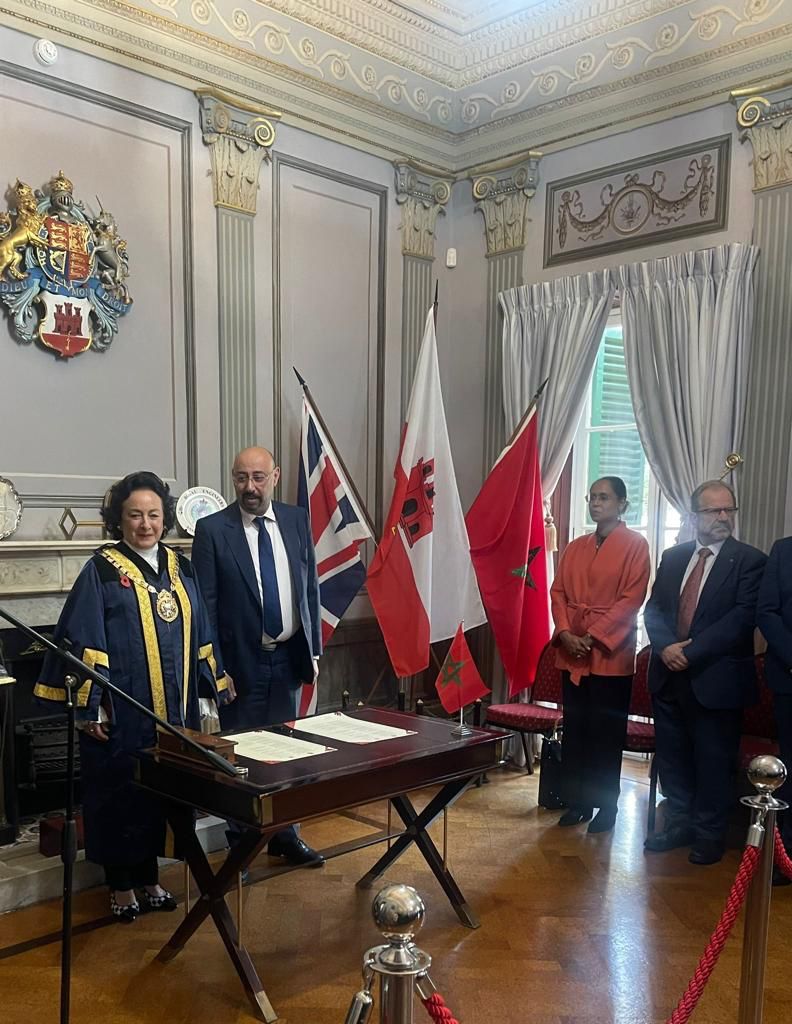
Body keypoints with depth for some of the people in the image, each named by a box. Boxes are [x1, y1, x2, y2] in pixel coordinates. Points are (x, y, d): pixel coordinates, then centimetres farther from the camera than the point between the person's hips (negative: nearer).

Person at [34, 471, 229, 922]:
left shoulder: (179, 568, 9)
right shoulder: (102, 570, -7)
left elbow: (200, 636, 14)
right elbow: (83, 642, -11)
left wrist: (211, 689, 13)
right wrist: (91, 707, -15)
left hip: (172, 708, 5)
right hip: (122, 711, -5)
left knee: (160, 791, 14)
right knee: (120, 793, 6)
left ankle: (148, 877, 29)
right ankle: (121, 885, 22)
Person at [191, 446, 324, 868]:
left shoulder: (297, 520, 4)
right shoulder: (212, 528, -7)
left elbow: (310, 587, 9)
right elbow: (205, 602, -6)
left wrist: (314, 649, 8)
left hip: (289, 655, 3)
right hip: (240, 658, -3)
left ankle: (284, 835, 29)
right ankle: (240, 841, 24)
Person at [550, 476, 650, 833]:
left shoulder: (636, 545, -4)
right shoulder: (575, 547, 13)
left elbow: (631, 599, -11)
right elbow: (558, 592, 9)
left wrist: (594, 637, -15)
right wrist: (565, 633, -7)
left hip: (611, 654, -5)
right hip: (571, 654, 5)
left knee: (606, 735, 3)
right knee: (574, 731, 10)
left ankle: (606, 806, 16)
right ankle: (577, 801, 22)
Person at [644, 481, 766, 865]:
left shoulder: (749, 560, -6)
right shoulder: (673, 557, 9)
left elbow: (742, 618, -15)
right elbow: (653, 609, 6)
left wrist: (691, 652, -18)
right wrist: (666, 646, -13)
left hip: (716, 678, -5)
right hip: (669, 675, 5)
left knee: (713, 761, 7)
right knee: (672, 757, 14)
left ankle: (709, 834, 23)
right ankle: (679, 824, 31)